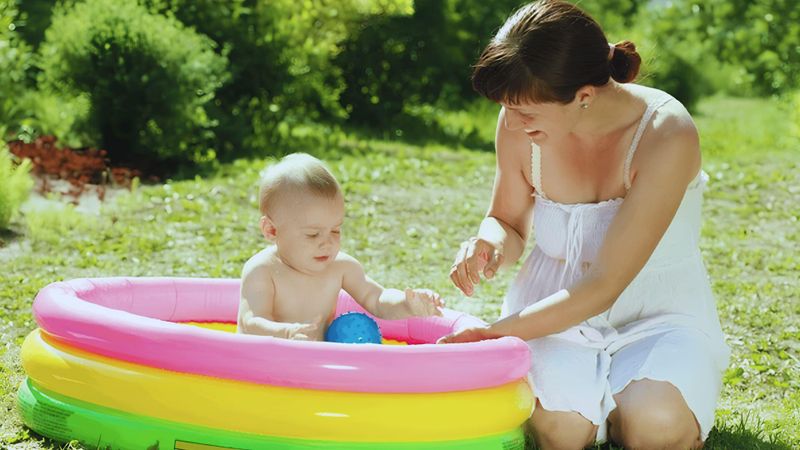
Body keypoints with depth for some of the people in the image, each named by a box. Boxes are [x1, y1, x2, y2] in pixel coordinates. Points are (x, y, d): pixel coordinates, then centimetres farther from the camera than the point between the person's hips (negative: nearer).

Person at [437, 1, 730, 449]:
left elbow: (603, 288, -25)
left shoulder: (667, 135, -25)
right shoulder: (519, 123, -12)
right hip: (556, 307, 2)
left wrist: (493, 334, -26)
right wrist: (491, 244, -19)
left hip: (660, 315, -2)